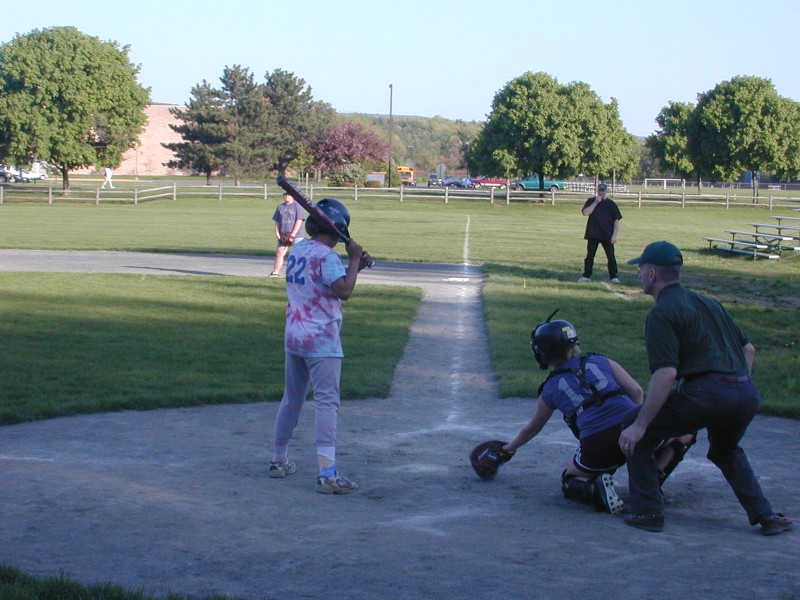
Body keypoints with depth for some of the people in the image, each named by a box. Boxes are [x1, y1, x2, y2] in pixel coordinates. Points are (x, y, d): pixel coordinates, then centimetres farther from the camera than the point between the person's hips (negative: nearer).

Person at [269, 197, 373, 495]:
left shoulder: (298, 250, 12)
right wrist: (354, 260, -9)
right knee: (327, 401, -10)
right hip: (321, 341, -8)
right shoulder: (326, 256, -14)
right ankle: (327, 472, -18)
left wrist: (355, 264, 10)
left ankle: (279, 459, 30)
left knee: (292, 398, 20)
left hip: (293, 337, 8)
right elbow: (343, 290, -21)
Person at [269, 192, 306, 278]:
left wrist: (292, 234, -15)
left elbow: (299, 221, -10)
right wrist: (277, 233, 1)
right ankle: (275, 272, 6)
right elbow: (277, 221, 15)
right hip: (283, 236, 5)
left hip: (296, 235, -5)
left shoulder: (297, 206, -4)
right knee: (279, 253, 3)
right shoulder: (280, 206, 13)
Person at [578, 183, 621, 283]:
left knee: (611, 256, -1)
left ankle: (614, 277, 5)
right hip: (593, 234, 1)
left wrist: (614, 235, -7)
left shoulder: (611, 203, 4)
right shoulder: (591, 201, 7)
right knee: (590, 255, 5)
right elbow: (585, 213, -11)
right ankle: (587, 276, 12)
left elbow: (616, 220, 2)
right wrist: (596, 202, -13)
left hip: (607, 235, -1)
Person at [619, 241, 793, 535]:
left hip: (707, 393, -8)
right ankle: (765, 515, 23)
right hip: (748, 395, 8)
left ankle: (647, 511, 8)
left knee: (634, 430, 10)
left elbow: (666, 373, -12)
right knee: (726, 452, 36)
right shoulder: (707, 302, 25)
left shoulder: (661, 313, -1)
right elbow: (748, 348, 27)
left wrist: (640, 425, -10)